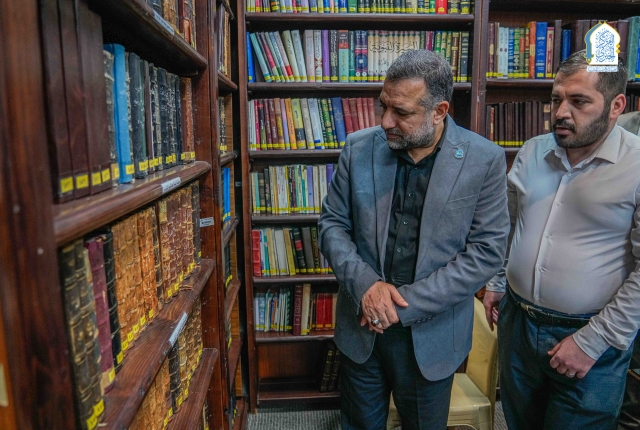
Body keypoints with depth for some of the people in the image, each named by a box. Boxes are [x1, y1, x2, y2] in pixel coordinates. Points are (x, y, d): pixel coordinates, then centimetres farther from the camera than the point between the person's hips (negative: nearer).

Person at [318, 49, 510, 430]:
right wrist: (366, 284, -17)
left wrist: (407, 303, -18)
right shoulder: (359, 148, -6)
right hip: (362, 327, 2)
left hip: (432, 335, -1)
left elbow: (487, 251, -12)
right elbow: (332, 225, -1)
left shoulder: (485, 160, -12)